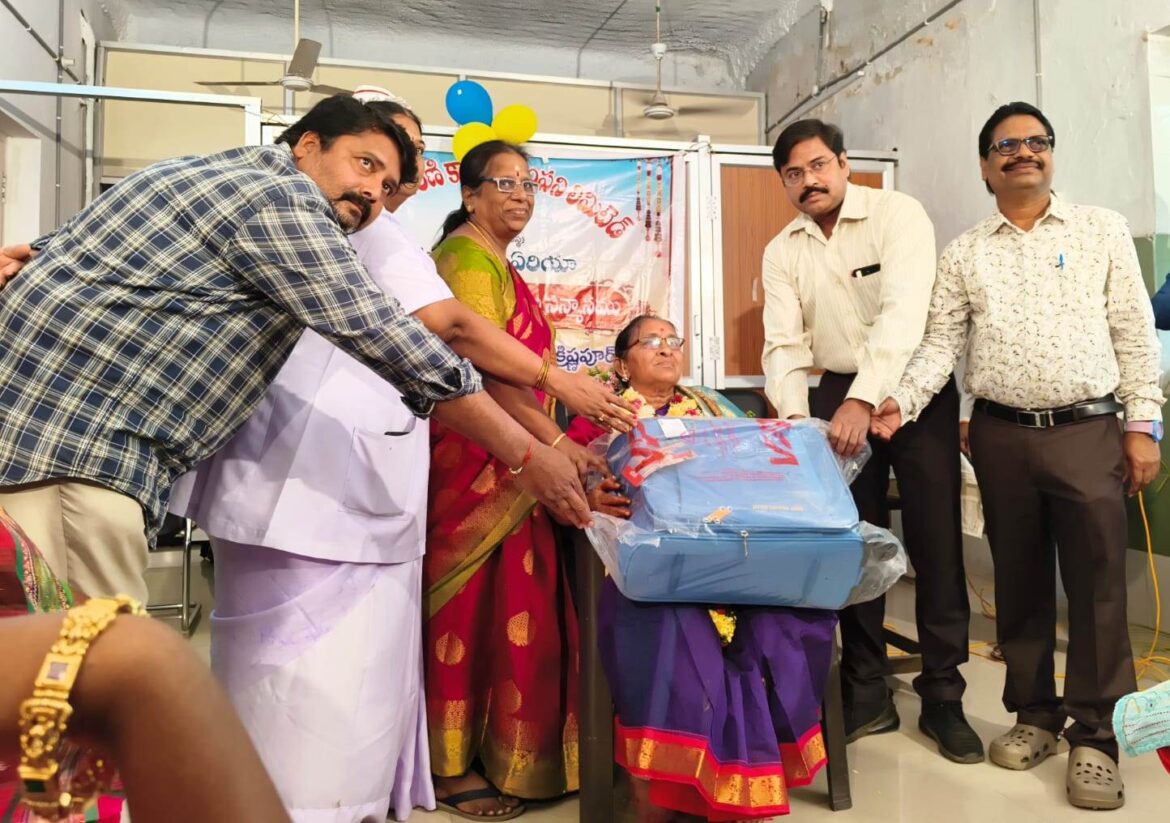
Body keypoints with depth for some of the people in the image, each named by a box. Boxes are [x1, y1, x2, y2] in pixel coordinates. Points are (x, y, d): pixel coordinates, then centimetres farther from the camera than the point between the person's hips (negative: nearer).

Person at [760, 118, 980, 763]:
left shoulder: (897, 214, -9)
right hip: (837, 395, 4)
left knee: (934, 541, -1)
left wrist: (864, 401, -34)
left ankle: (942, 696, 13)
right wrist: (795, 415, -20)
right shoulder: (782, 252, 4)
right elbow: (785, 344, -3)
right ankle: (866, 692, 20)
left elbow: (903, 312, -23)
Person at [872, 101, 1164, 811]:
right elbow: (941, 344, 3)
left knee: (1096, 586, -3)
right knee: (1020, 584, 9)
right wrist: (902, 402, -13)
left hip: (1087, 430, -1)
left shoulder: (1103, 230, 7)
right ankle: (1035, 715, 24)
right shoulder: (963, 254, 9)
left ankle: (1096, 736, 10)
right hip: (1001, 436, 2)